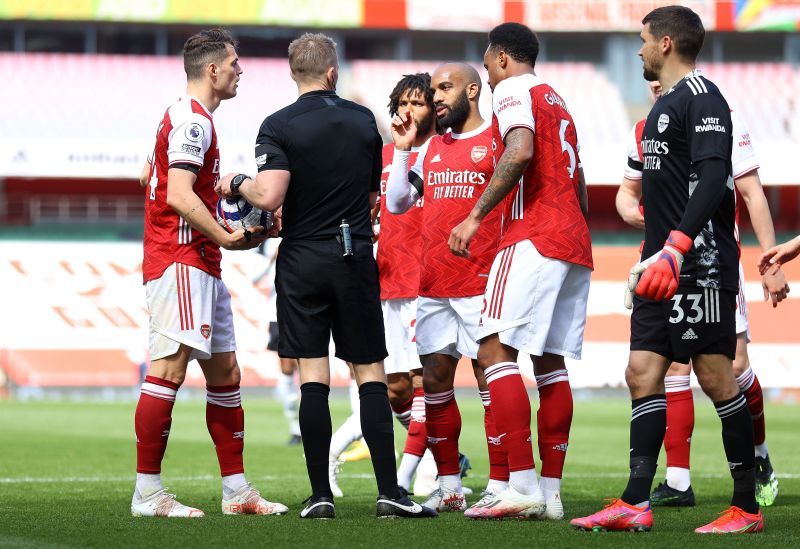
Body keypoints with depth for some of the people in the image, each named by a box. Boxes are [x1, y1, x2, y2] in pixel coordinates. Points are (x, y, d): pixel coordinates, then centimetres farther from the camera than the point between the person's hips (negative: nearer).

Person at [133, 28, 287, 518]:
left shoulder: (192, 119, 20)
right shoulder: (192, 121, -12)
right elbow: (180, 197, -21)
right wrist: (228, 238, -16)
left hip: (202, 266, 11)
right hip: (180, 261, -11)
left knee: (225, 373, 11)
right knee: (170, 368, -13)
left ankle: (236, 490, 15)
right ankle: (147, 493, -14)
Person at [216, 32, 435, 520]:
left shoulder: (279, 126, -6)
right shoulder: (364, 120, 6)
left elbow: (269, 197, -16)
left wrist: (236, 183, 4)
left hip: (302, 261, -2)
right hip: (356, 257, 2)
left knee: (313, 376, 0)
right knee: (370, 372, 4)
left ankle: (321, 494, -2)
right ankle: (389, 492, -1)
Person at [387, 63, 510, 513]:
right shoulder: (432, 149, 17)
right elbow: (397, 204, 18)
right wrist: (403, 150, 9)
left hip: (481, 285, -7)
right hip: (434, 286, 7)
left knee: (491, 380, -5)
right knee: (435, 382, 7)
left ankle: (499, 487, -2)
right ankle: (449, 488, 14)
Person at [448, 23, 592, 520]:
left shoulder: (513, 91, -1)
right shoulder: (558, 102, 26)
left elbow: (520, 151, -20)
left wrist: (476, 217, -20)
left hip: (534, 238, -9)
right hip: (575, 245, 9)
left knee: (497, 349, -11)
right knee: (551, 363, 9)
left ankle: (523, 486, -20)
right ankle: (551, 493, 7)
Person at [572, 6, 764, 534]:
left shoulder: (702, 98, -10)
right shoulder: (665, 104, 20)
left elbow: (712, 178, -22)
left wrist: (677, 246, -31)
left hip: (700, 261, -10)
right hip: (664, 266, 10)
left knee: (716, 376, -5)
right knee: (643, 373, 3)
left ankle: (748, 507, 2)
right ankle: (636, 505, 2)